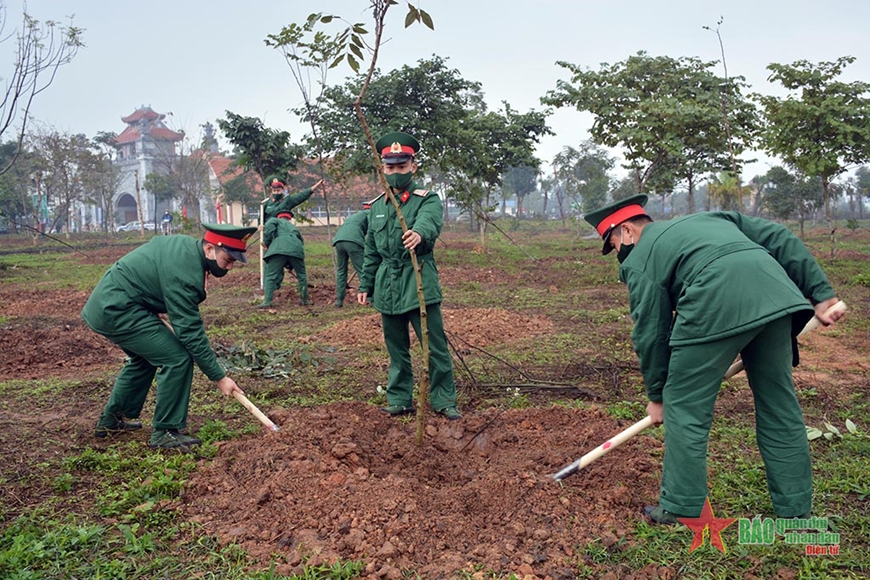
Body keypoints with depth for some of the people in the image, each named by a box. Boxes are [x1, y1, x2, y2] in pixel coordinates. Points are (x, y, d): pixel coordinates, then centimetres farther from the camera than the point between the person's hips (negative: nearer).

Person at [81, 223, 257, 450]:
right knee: (177, 358, -14)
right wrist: (219, 377, -20)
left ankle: (112, 419, 38)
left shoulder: (186, 244, 3)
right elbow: (191, 332, -25)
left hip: (105, 302, 11)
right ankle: (165, 432, -3)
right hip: (117, 311, -11)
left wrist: (157, 308, 12)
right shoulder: (184, 272, -26)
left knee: (145, 357, 27)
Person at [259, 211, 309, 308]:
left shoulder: (276, 220, 29)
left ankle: (267, 301, -6)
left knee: (271, 276, 1)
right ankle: (304, 300, 24)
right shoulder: (294, 228, 40)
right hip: (296, 249, 3)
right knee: (301, 275, 19)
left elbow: (269, 225, 4)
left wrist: (266, 243, 11)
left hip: (278, 248, -3)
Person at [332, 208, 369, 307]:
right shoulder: (368, 213, 20)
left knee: (341, 271, 16)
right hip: (353, 241, -6)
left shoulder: (352, 216, 40)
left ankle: (339, 300, 15)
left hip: (338, 240, 6)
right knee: (362, 271, -3)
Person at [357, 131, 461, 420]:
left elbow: (430, 221, -28)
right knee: (396, 348, 13)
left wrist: (419, 232, -50)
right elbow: (371, 252, 18)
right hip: (387, 286, 5)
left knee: (435, 346, 0)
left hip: (420, 284, -4)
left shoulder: (428, 199, -3)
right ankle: (399, 401, 25)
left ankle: (444, 401, 13)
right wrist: (365, 285, 16)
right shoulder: (377, 207, 12)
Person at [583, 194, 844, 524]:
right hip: (776, 295, 7)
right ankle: (796, 510, 30)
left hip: (716, 305, -6)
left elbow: (650, 334, 12)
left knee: (684, 407, 9)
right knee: (780, 404, 19)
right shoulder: (709, 218, 33)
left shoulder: (639, 260, 15)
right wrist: (820, 293, 20)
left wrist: (656, 395, 23)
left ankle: (680, 510, 17)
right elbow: (780, 239, 23)